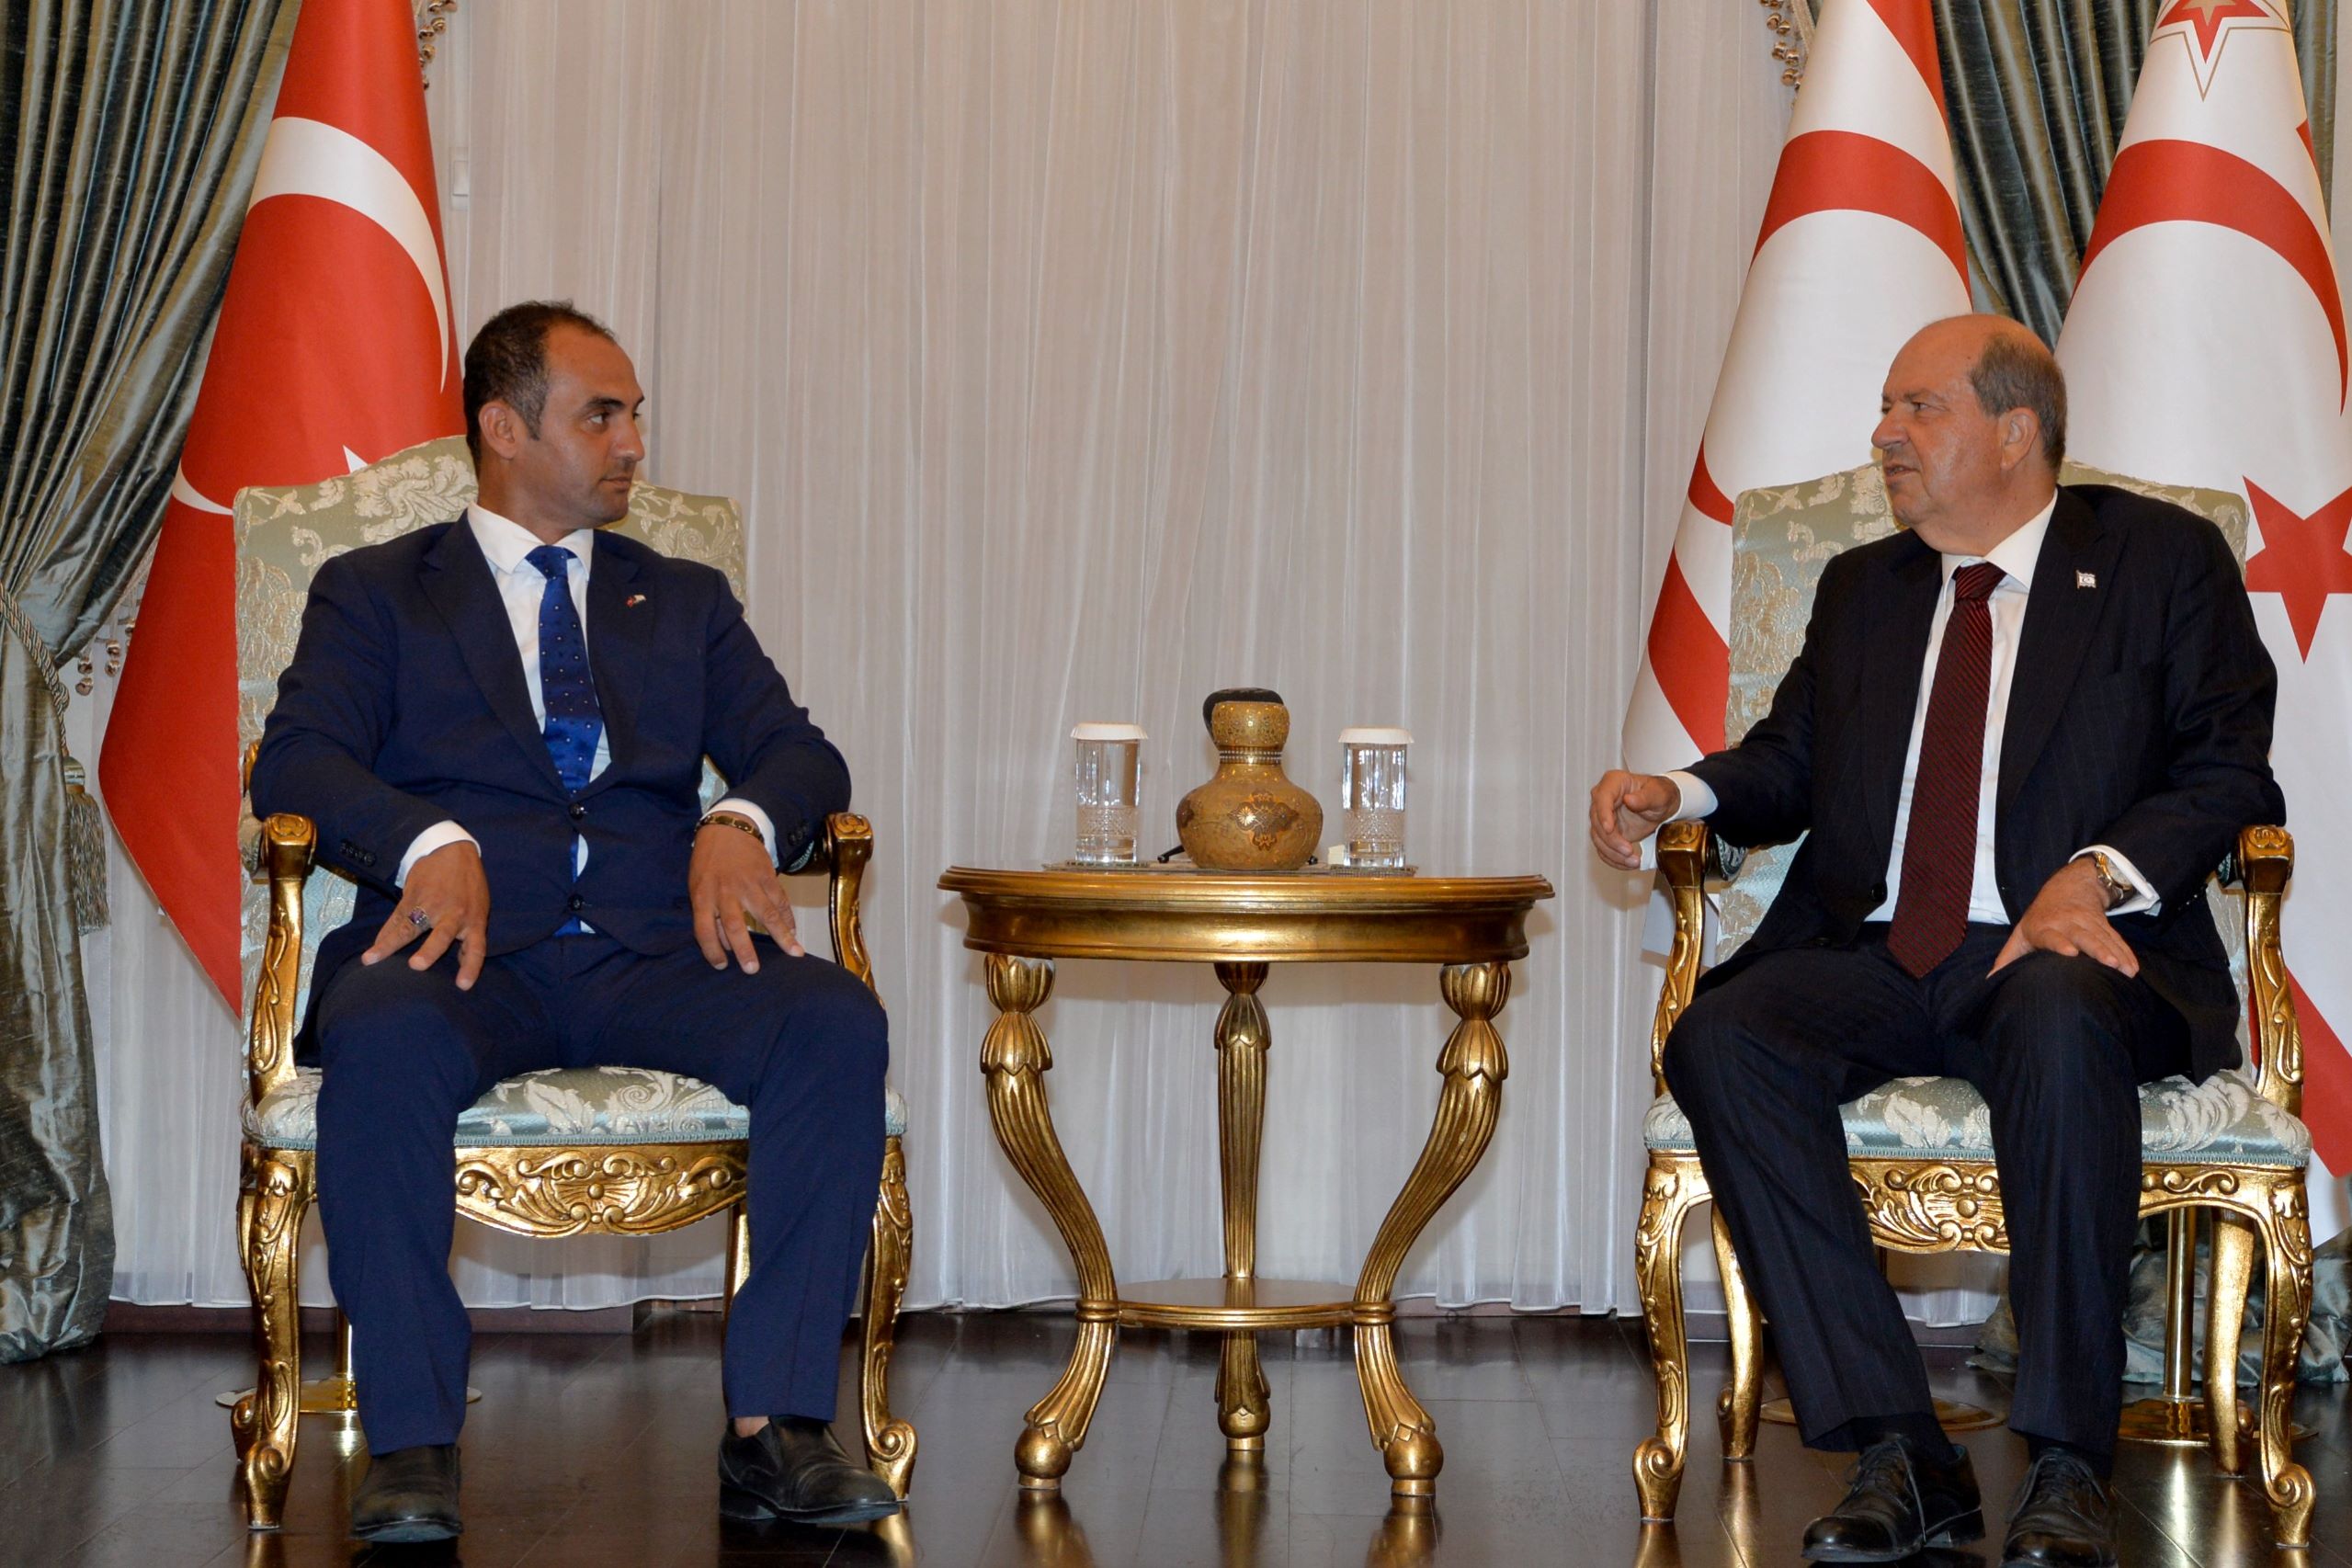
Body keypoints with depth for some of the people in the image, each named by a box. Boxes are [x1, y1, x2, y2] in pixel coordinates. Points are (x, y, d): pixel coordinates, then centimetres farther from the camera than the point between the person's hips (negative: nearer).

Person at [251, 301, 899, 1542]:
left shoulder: (684, 600, 26)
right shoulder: (373, 592, 17)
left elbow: (799, 756, 14)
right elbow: (295, 763, 0)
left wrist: (740, 824, -11)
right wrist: (433, 841, -20)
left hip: (653, 953, 3)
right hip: (469, 948, -2)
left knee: (837, 1021, -28)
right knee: (383, 1036, -37)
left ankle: (772, 1428, -28)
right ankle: (411, 1444, -29)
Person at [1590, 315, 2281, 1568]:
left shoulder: (2164, 558, 9)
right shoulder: (1860, 587, 25)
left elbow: (2227, 768, 1)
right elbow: (1791, 763, 22)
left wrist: (2098, 875, -16)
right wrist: (1678, 793, 0)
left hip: (2060, 950, -4)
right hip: (1872, 962, 4)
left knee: (2060, 1022, -40)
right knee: (1720, 1041, -27)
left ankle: (2067, 1464, -32)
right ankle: (1898, 1451, -26)